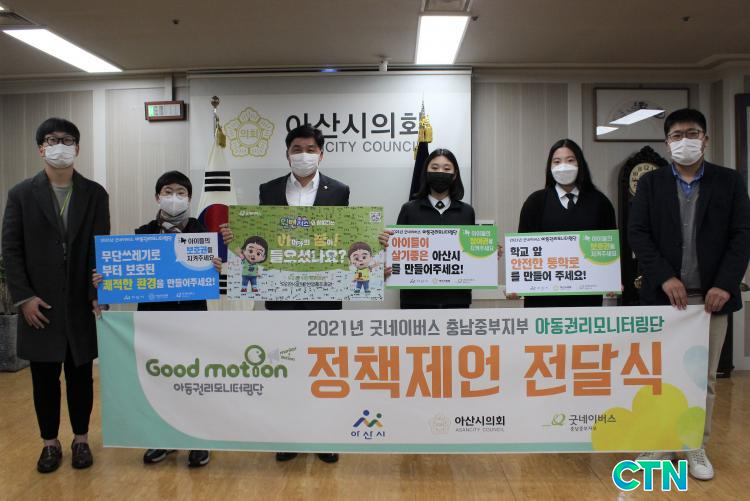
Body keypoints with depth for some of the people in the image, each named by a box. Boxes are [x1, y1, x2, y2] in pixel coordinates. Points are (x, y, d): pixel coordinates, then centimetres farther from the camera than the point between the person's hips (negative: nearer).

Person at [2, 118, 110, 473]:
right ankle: (50, 443, 26)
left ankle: (81, 440, 26)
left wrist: (99, 294, -10)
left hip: (82, 304, 0)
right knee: (44, 378, 10)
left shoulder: (95, 194, 3)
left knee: (81, 375, 10)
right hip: (39, 305, 0)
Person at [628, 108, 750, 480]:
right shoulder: (650, 183, 5)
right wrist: (665, 278, -15)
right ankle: (660, 444, 20)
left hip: (712, 295, 1)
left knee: (704, 377, 9)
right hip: (664, 294, 0)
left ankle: (697, 448, 22)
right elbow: (638, 234, -3)